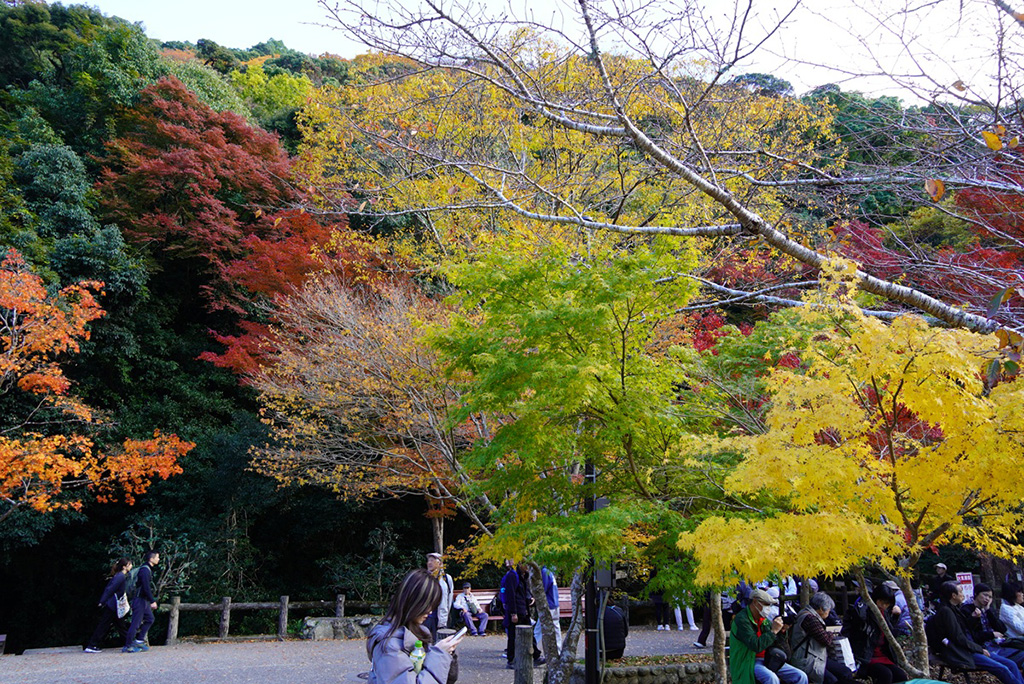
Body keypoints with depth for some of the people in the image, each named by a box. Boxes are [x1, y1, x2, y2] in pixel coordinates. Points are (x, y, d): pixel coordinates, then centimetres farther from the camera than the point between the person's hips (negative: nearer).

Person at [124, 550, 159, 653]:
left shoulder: (148, 569, 13)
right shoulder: (145, 570, -18)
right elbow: (146, 588, -23)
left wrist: (152, 600, 21)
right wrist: (153, 601, -21)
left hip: (144, 601, 10)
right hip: (140, 600, -10)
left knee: (149, 619, 13)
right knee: (136, 623, -5)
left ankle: (140, 640, 17)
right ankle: (127, 646, 1)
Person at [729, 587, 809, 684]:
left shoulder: (764, 619, 11)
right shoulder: (741, 619, -15)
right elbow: (756, 646, -25)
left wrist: (782, 630, -4)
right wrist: (773, 631, -22)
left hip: (767, 659, 8)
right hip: (748, 662, -8)